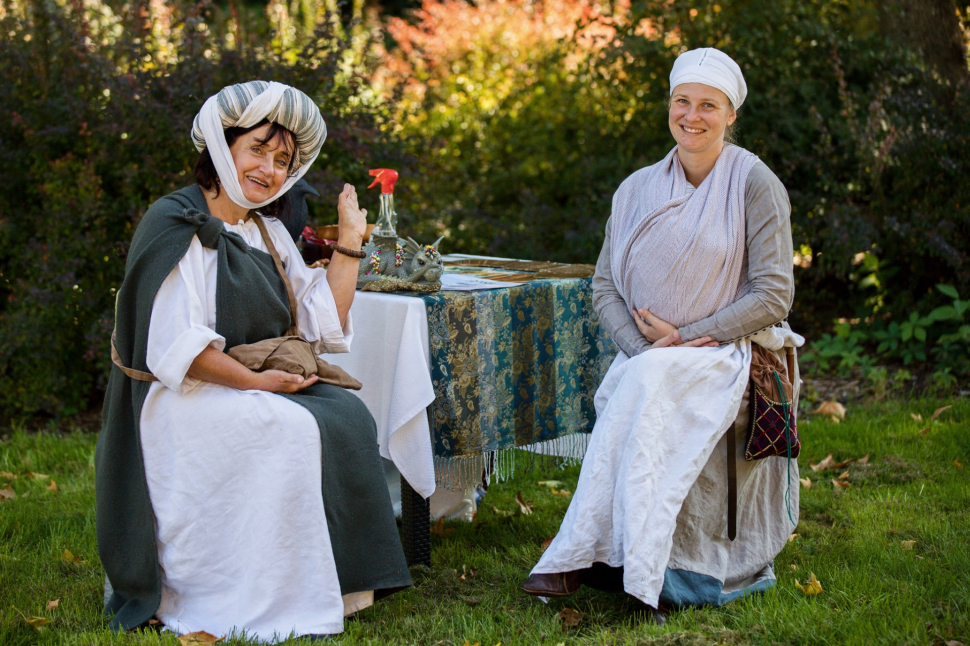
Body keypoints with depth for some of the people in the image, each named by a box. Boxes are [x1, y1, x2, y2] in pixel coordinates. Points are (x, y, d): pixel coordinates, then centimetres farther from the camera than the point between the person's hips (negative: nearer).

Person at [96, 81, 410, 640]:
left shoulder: (267, 232, 15)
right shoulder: (178, 227, -10)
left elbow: (325, 325, 11)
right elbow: (176, 346, -19)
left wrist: (349, 241, 8)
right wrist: (257, 381, -18)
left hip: (260, 384, 8)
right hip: (182, 402, -8)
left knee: (350, 415, -17)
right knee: (297, 430, -30)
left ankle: (337, 585, -14)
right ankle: (274, 604, -23)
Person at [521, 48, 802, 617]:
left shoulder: (755, 185, -4)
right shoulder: (638, 190, 9)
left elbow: (773, 295, -9)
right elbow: (605, 287, 9)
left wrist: (684, 339, -15)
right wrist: (644, 346, -11)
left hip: (730, 354, -4)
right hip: (650, 359, 4)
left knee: (647, 385, -33)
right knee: (632, 385, -31)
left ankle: (577, 556, -29)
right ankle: (622, 561, -29)